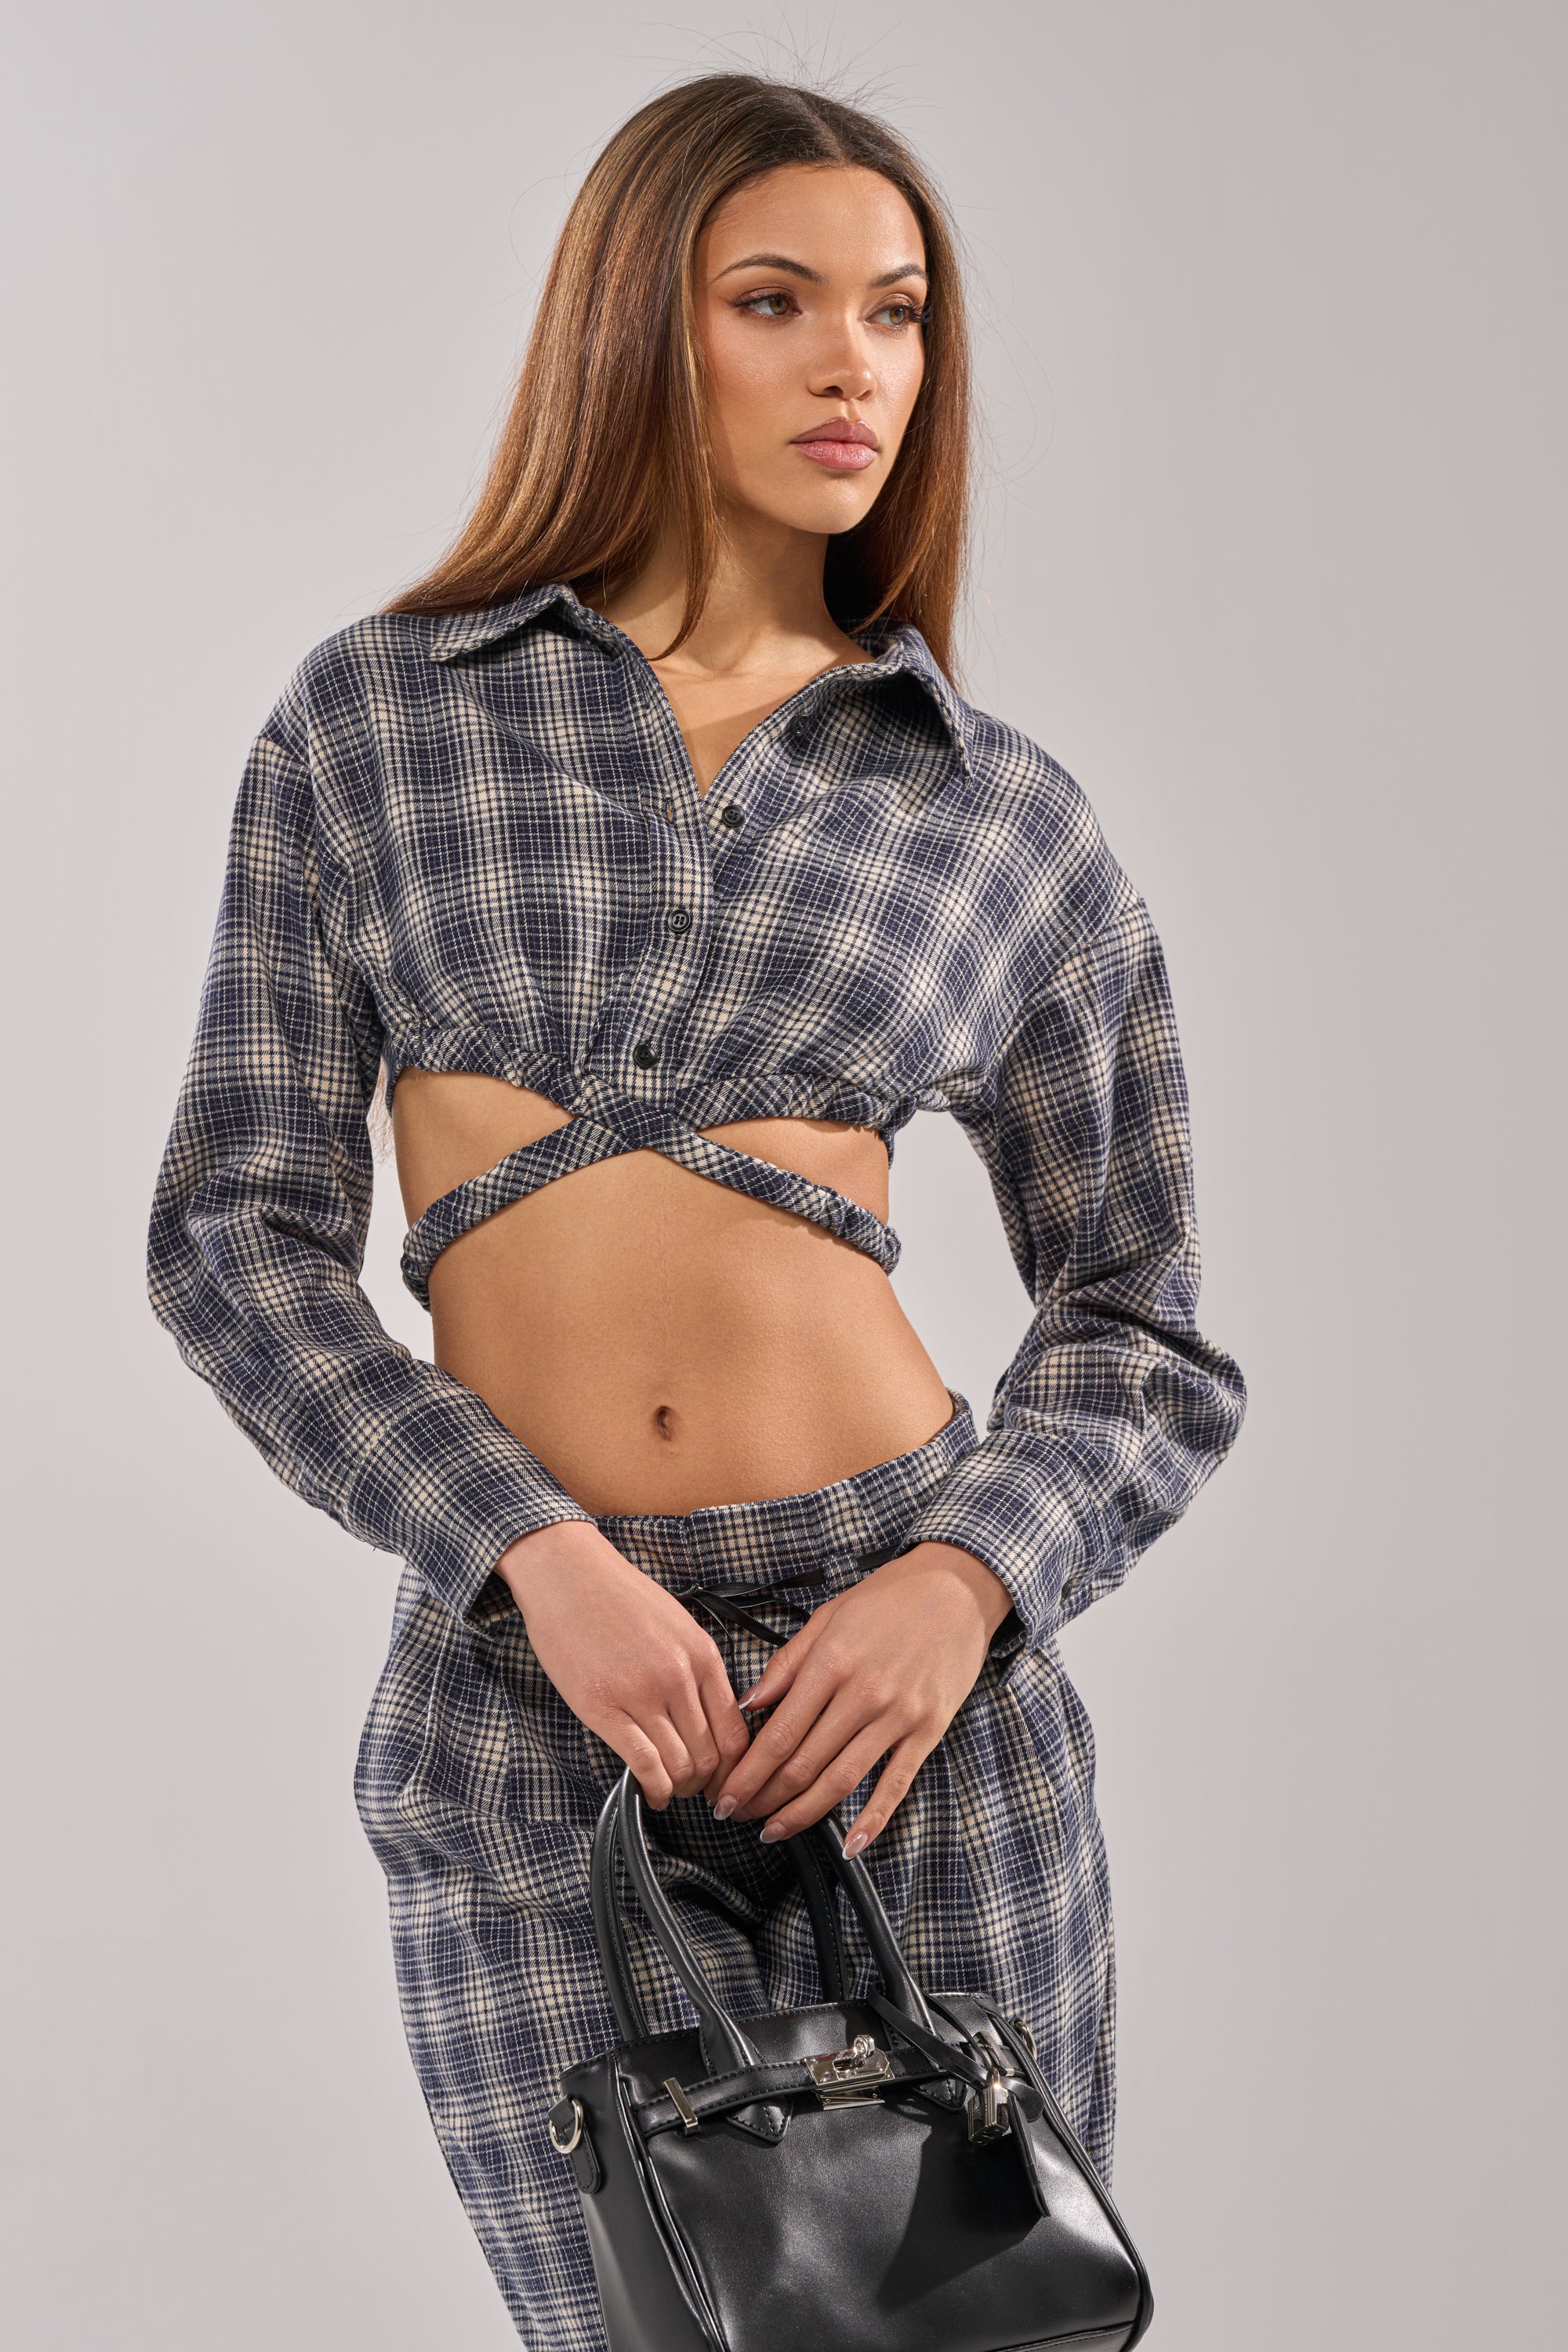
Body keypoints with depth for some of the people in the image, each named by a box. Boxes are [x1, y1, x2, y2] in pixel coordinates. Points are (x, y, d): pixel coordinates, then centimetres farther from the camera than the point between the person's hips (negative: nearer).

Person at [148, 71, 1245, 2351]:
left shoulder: (1012, 820, 6)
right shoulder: (374, 718, 4)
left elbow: (1148, 1332, 10)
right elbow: (237, 1231, 2)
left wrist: (969, 1578, -10)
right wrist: (535, 1553, -11)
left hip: (906, 1663, 1)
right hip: (525, 1676, -1)